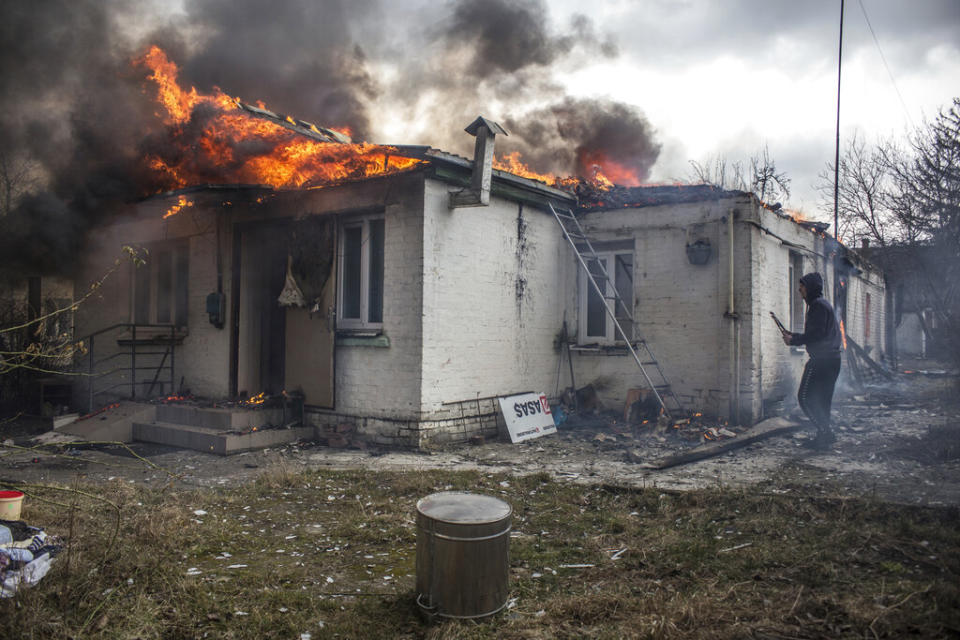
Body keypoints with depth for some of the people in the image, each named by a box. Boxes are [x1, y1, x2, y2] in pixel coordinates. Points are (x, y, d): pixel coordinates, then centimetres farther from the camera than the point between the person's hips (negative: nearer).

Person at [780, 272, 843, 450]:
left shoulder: (817, 305, -12)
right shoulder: (823, 304, 20)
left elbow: (816, 334, -20)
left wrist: (793, 340, -10)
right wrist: (792, 335, 17)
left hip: (821, 360, -10)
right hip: (832, 359, 10)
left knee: (805, 397, -8)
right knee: (822, 399, 14)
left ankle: (825, 432, -8)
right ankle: (825, 435, 17)